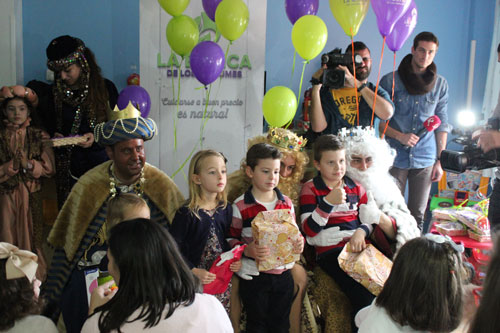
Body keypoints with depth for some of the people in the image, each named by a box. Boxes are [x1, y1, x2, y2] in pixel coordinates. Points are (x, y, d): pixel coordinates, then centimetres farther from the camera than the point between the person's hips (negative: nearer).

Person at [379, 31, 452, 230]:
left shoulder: (440, 84, 7)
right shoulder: (390, 81, -1)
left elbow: (442, 124, 11)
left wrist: (440, 161, 7)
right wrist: (400, 136, -14)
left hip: (425, 159, 2)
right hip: (395, 157, -2)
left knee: (418, 215, 6)